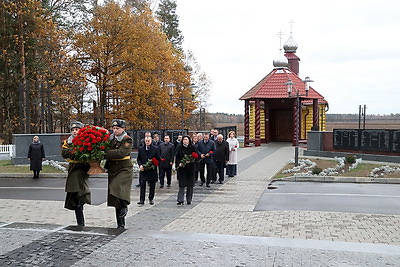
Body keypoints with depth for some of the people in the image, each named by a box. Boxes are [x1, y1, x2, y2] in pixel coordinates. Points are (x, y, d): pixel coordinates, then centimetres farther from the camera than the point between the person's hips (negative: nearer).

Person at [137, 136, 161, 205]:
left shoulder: (155, 149, 1)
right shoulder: (141, 149, 8)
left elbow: (158, 159, 2)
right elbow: (138, 159, 11)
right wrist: (140, 165, -6)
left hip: (152, 170, -1)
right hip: (143, 170, 1)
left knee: (152, 186, 7)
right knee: (142, 185, -5)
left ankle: (151, 199, 19)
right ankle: (141, 200, -3)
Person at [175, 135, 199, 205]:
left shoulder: (193, 147, 0)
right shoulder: (179, 147, 4)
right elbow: (177, 157, 4)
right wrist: (179, 163, -13)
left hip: (190, 168, 0)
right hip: (181, 168, 0)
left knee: (190, 185, 6)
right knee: (182, 184, -2)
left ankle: (189, 200, 18)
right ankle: (180, 200, -2)